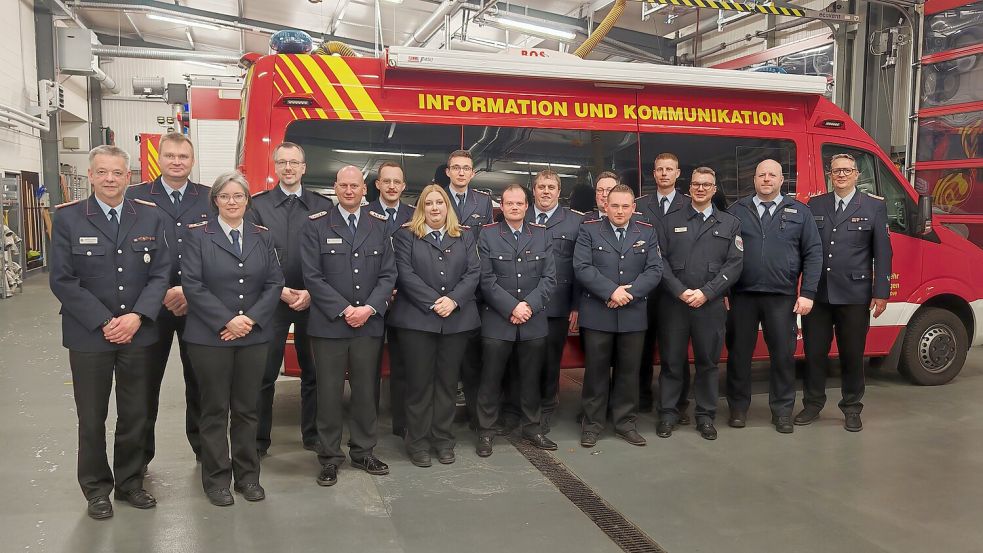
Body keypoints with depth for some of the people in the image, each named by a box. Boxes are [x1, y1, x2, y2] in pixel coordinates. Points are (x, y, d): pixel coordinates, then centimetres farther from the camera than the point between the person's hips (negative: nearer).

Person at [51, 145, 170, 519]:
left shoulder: (150, 217, 3)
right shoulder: (67, 218, -3)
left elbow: (160, 273, 0)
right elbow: (62, 280, -7)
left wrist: (137, 317, -13)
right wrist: (104, 322, -14)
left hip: (138, 333, 2)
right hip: (88, 335, -2)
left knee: (135, 415, 12)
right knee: (92, 418, 9)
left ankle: (130, 482, 29)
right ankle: (96, 488, 26)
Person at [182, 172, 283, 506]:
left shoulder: (262, 236, 8)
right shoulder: (199, 236, -1)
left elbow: (274, 283, 4)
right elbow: (192, 284, -8)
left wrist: (251, 319, -9)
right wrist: (226, 321, -15)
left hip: (254, 336, 3)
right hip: (210, 337, -2)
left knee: (247, 409, 10)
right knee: (215, 410, 6)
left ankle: (247, 475, 22)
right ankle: (216, 478, 19)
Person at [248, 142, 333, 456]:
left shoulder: (323, 206, 5)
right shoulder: (258, 204, 3)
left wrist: (310, 292, -10)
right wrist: (280, 291, -11)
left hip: (312, 300, 1)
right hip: (271, 300, -1)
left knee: (313, 371, 9)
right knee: (264, 373, 3)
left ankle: (313, 435, 22)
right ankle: (259, 439, 16)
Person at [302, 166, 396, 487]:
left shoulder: (379, 225, 8)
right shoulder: (317, 225, 1)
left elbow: (388, 274, 5)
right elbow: (312, 276, -6)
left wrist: (369, 308, -10)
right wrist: (344, 310, -13)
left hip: (370, 323, 2)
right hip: (329, 324, -2)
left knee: (366, 390, 9)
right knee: (329, 392, 4)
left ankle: (363, 452, 24)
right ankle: (330, 457, 17)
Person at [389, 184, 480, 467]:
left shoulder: (465, 236, 13)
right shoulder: (406, 235, 4)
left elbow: (473, 272, 3)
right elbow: (406, 274, -6)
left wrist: (453, 300, -12)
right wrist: (433, 302, -14)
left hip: (457, 320, 3)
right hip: (416, 319, -3)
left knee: (448, 381, 8)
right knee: (419, 382, 2)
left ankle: (443, 439, 19)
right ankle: (417, 441, 14)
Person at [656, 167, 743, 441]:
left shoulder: (730, 224, 9)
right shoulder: (670, 221, 9)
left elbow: (734, 263, 0)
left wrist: (705, 293, -10)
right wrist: (680, 291, -12)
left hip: (711, 305, 0)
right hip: (673, 303, 0)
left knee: (708, 361, 7)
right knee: (672, 361, 4)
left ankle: (705, 416, 19)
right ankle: (668, 414, 14)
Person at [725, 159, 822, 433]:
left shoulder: (799, 212, 8)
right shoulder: (737, 210, 7)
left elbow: (813, 254, 4)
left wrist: (807, 293, -4)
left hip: (782, 297, 0)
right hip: (741, 296, 0)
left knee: (783, 354, 5)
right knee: (739, 353, 7)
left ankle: (782, 411, 18)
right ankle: (738, 407, 20)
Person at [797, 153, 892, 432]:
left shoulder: (875, 206, 3)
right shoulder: (815, 205, 8)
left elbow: (882, 252, 0)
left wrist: (881, 293, -5)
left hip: (854, 294, -2)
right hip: (817, 293, 2)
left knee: (852, 354, 8)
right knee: (814, 352, 9)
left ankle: (852, 409, 22)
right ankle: (812, 404, 23)